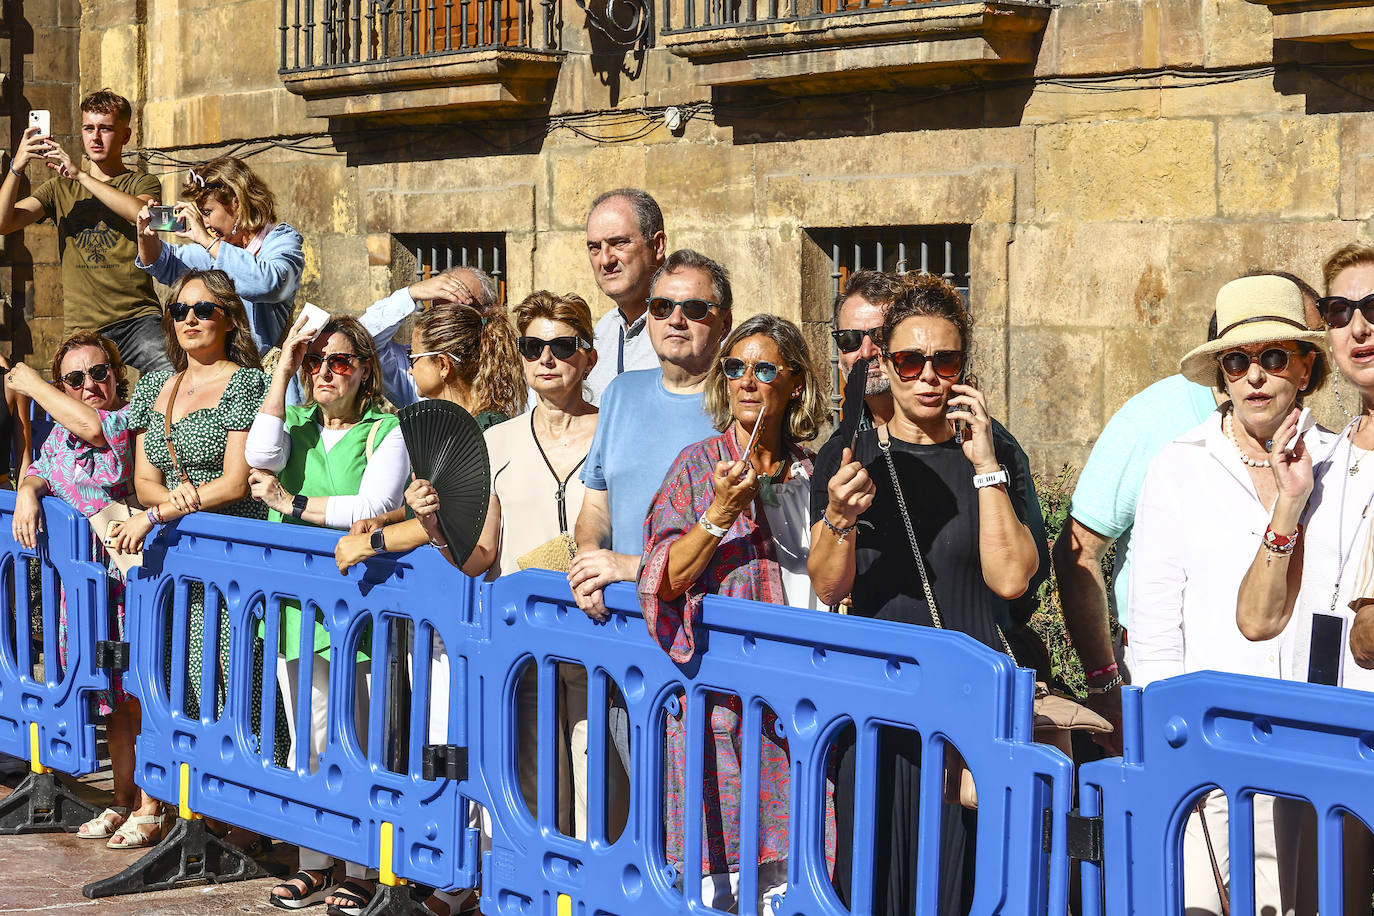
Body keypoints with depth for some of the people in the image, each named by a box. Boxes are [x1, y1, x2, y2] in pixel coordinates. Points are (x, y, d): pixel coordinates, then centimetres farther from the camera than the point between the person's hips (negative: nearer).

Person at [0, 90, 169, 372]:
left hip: (138, 318, -3)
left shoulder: (142, 183, 12)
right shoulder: (61, 188, 18)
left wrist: (80, 175, -15)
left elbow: (142, 213, -14)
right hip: (83, 329, 3)